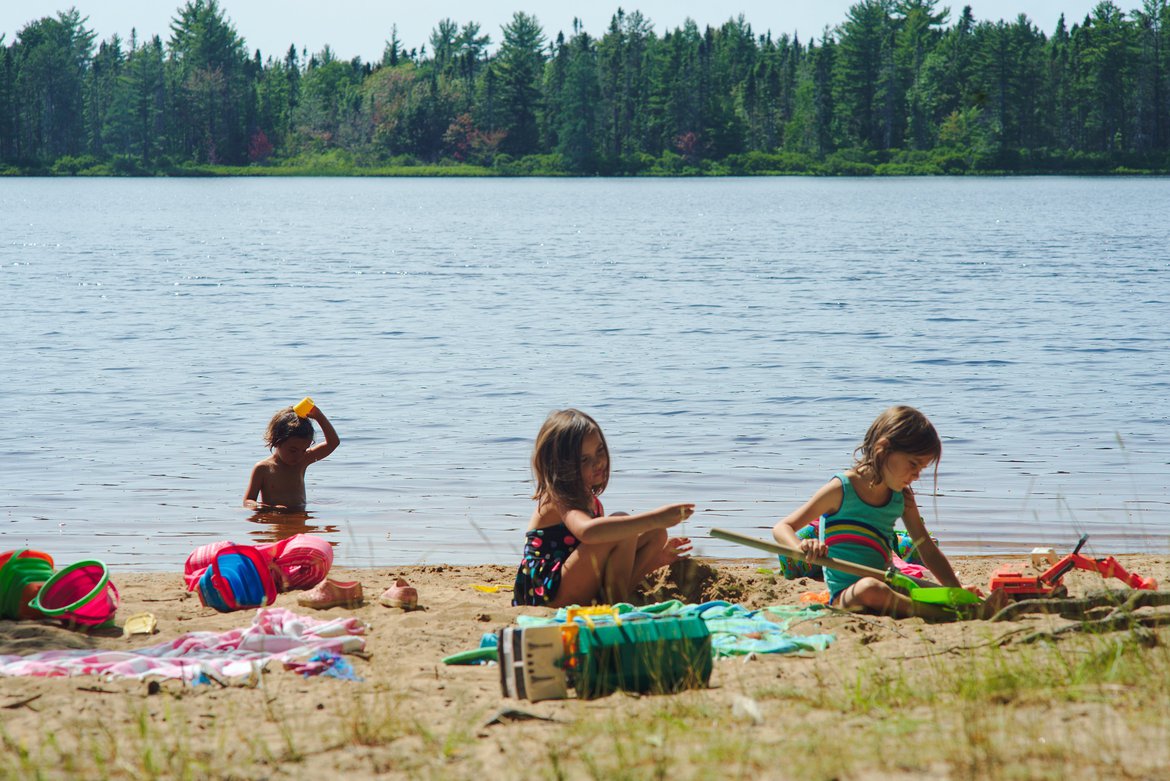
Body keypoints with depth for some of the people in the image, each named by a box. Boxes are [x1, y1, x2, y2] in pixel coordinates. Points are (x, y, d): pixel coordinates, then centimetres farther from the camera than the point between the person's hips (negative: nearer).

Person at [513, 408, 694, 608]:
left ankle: (613, 597, -6)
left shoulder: (588, 499, 15)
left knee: (655, 535, 8)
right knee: (620, 525, -23)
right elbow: (587, 531, -39)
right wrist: (654, 519, -40)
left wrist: (654, 557, 6)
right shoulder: (558, 499, -15)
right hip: (548, 596, -10)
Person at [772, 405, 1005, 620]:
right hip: (845, 596, -7)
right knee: (870, 588, -39)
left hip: (886, 585, 7)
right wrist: (801, 546, -32)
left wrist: (957, 590, -1)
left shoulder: (902, 498, 11)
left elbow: (928, 550, 15)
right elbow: (782, 528, -8)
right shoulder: (842, 489, -7)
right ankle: (949, 615, -47)